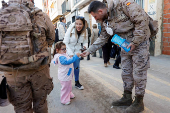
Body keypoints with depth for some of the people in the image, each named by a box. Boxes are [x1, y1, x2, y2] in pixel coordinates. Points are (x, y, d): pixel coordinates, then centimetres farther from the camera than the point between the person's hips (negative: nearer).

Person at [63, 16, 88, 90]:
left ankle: (77, 82, 27)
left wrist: (85, 46, -23)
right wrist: (70, 54, -25)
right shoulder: (70, 29, -22)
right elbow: (66, 43, -20)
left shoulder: (85, 31, -11)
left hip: (77, 51, 3)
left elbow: (85, 42, 1)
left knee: (77, 67, 9)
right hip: (68, 50, -3)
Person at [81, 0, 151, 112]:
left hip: (139, 42, -7)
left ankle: (139, 102, 16)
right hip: (126, 46, 7)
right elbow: (102, 39, 10)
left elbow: (142, 20, -23)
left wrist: (135, 42, -21)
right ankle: (127, 98, 28)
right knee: (126, 72, 12)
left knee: (139, 73, 0)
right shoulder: (105, 21, 1)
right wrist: (89, 51, 6)